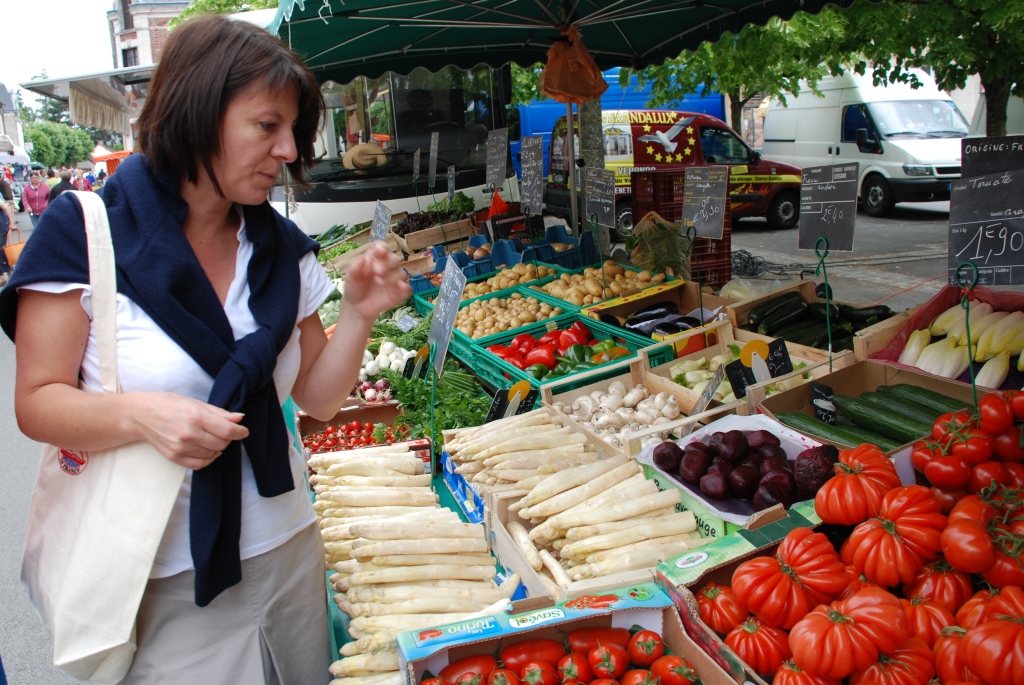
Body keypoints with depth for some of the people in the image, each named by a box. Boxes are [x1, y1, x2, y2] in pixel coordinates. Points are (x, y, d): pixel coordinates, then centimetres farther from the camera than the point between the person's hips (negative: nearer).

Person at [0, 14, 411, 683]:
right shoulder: (85, 232, -11)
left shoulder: (284, 249, 2)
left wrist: (359, 314, -13)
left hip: (288, 551, 5)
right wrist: (140, 414, -27)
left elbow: (318, 398, 3)